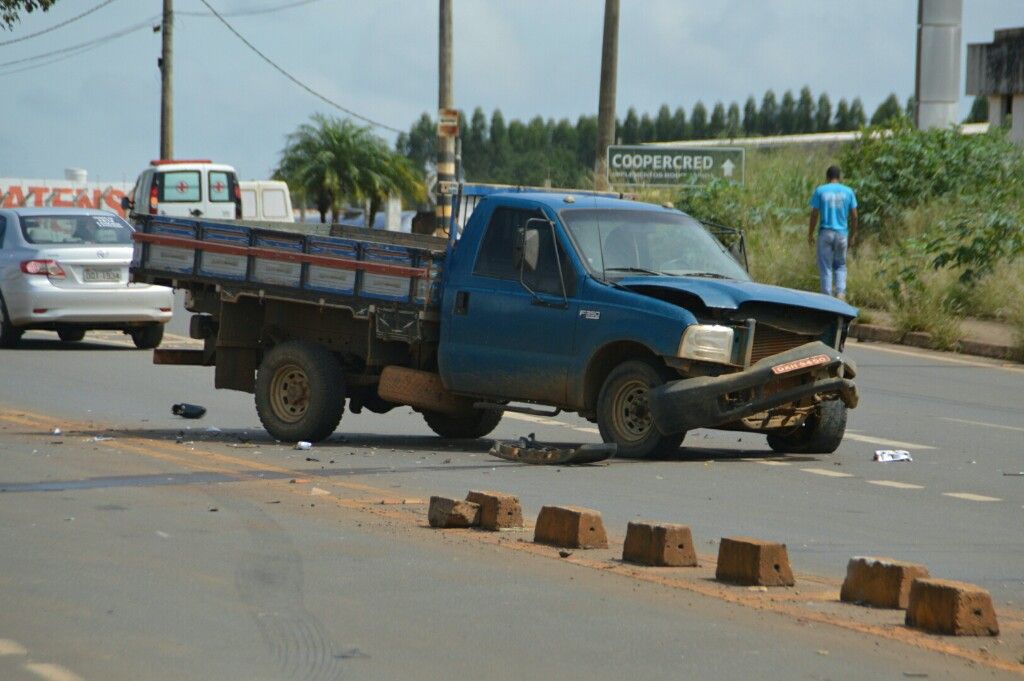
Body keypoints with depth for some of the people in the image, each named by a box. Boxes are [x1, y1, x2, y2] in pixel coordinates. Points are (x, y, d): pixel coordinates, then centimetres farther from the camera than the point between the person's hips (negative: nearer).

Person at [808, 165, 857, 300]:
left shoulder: (820, 191, -2)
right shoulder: (848, 192, 3)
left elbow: (814, 214, -4)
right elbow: (854, 216, 4)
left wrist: (810, 234, 5)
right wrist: (852, 236, 14)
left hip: (825, 233, -2)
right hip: (842, 233, 2)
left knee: (825, 267, 3)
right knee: (840, 265, 14)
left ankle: (827, 297, 1)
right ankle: (840, 293, -3)